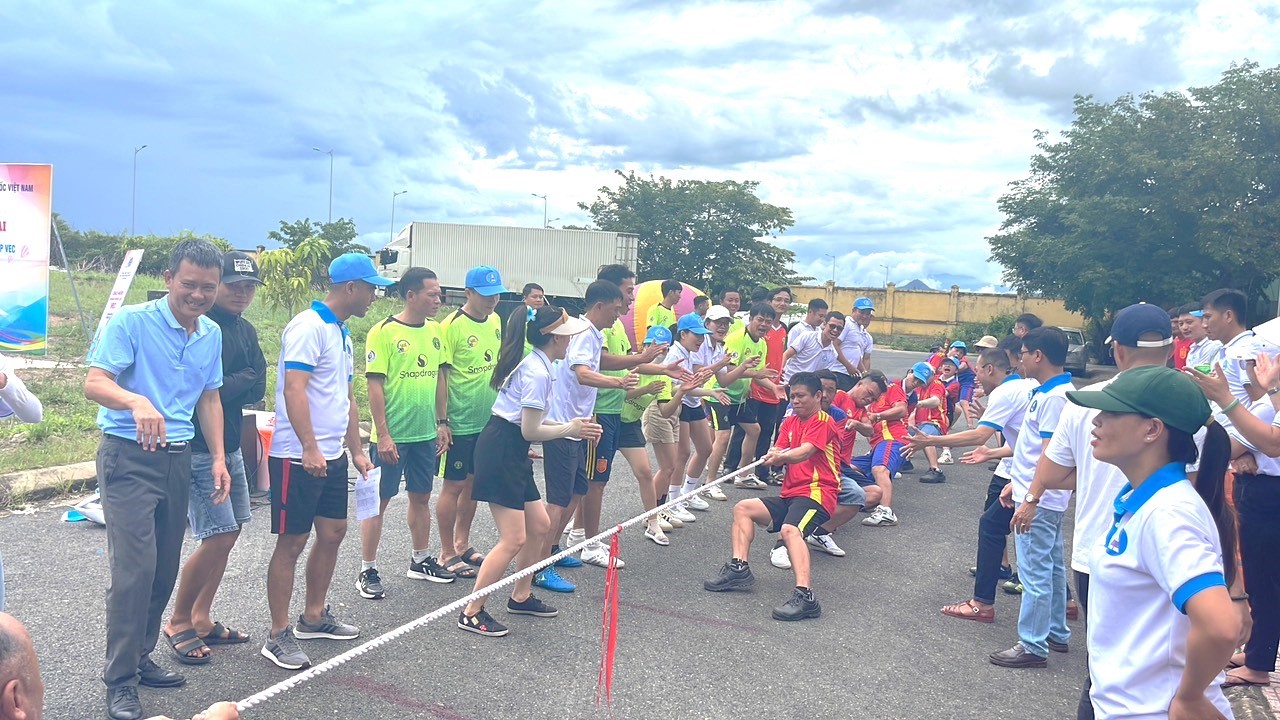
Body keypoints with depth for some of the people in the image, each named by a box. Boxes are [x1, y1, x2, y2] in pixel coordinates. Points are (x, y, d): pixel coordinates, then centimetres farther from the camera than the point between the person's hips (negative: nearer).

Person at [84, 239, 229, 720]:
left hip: (178, 458, 6)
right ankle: (120, 680, 2)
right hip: (129, 457, -6)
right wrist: (137, 401, -39)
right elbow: (94, 382, -18)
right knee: (135, 567, -11)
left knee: (165, 568, 10)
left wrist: (218, 457, 11)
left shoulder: (212, 334, 9)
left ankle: (140, 657, 27)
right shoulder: (132, 321, -10)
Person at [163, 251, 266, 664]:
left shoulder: (246, 331, 11)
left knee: (229, 533, 12)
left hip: (230, 446, 8)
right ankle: (179, 622, 13)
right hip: (199, 448, -8)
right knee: (217, 537, -8)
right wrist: (241, 380, -14)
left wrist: (228, 385, -14)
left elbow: (257, 389, 0)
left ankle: (202, 619, 26)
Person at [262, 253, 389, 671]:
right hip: (299, 456, -9)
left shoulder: (342, 334, 16)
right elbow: (294, 390, -23)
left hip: (330, 456, 9)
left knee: (333, 533, 14)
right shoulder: (308, 327, -14)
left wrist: (356, 449, 21)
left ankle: (313, 617, 30)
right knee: (292, 542, -1)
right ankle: (279, 636, 10)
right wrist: (310, 448, -28)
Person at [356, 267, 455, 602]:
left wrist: (441, 423, 12)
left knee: (421, 496, 17)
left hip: (425, 433, 6)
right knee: (379, 501, 4)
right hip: (391, 436, -6)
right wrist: (383, 435, -16)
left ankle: (420, 561, 32)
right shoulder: (384, 332, -12)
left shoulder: (435, 331, 6)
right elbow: (375, 386, -14)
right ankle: (367, 571, 16)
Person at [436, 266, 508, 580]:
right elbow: (440, 375, -15)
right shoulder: (453, 325, -14)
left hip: (489, 421, 7)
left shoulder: (496, 321, 6)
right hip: (459, 423, -7)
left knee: (474, 483, 16)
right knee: (453, 485, 3)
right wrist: (441, 422, -16)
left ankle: (462, 543, 30)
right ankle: (447, 553, 15)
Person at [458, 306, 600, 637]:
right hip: (500, 452, -10)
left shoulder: (534, 365, 11)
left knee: (540, 525, 16)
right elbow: (530, 431, -17)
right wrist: (570, 429, -3)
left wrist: (572, 426, 10)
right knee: (514, 540, -7)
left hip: (511, 454, 10)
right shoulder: (537, 372, -19)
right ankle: (471, 613, 4)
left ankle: (520, 597, 32)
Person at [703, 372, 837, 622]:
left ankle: (804, 595, -47)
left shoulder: (823, 421, -5)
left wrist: (782, 456, -42)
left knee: (790, 529, -35)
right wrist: (774, 456, -18)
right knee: (743, 509, 5)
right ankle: (739, 568, -5)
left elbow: (804, 452, -22)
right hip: (790, 494, 9)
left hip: (816, 492, -9)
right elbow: (779, 452, 6)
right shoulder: (790, 422, 19)